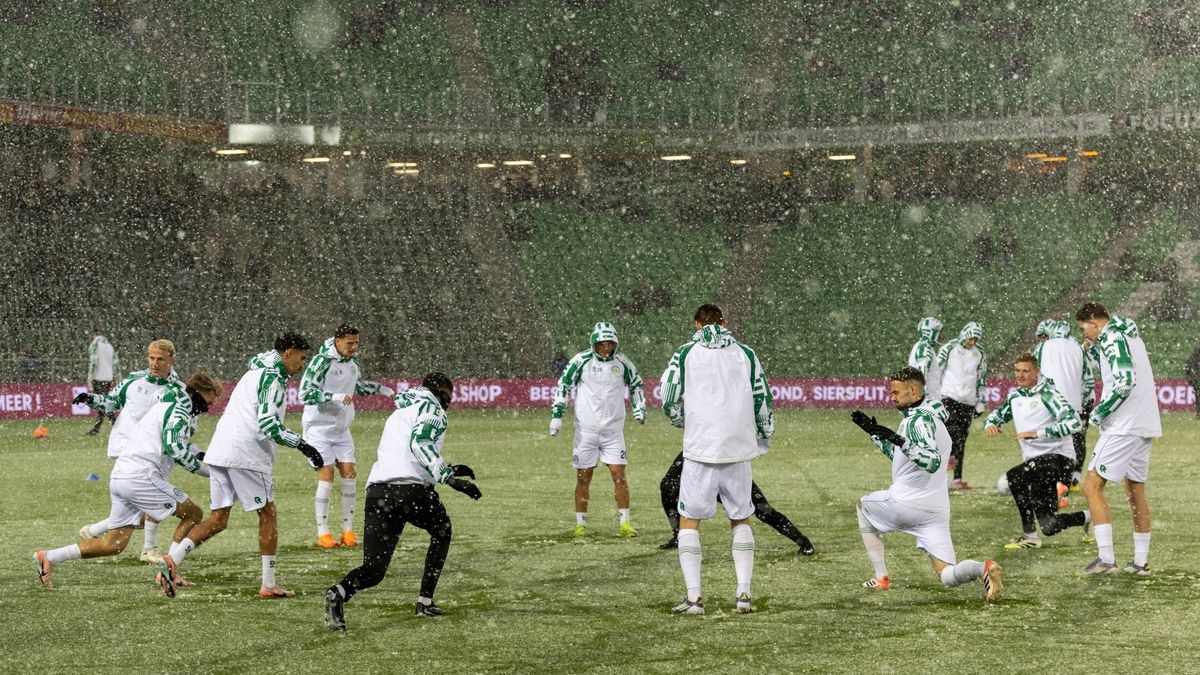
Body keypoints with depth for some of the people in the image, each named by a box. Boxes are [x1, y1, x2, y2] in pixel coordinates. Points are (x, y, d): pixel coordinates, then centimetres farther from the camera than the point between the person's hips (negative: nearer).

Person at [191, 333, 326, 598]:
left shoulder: (256, 372, 24)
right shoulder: (273, 377, -7)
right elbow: (268, 424, -18)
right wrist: (302, 445, -17)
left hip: (219, 451, 9)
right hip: (245, 454, -9)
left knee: (218, 519, 9)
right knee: (267, 514, 3)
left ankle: (170, 561, -5)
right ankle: (268, 585, 5)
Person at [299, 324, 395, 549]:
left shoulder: (353, 361, 5)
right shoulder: (322, 361, -18)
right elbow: (305, 392, -24)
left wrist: (380, 389, 14)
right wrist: (334, 397, -34)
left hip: (341, 429, 7)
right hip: (319, 427, -7)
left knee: (349, 474, -1)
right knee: (326, 477, -10)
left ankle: (348, 530, 5)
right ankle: (322, 533, -3)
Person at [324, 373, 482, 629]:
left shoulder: (398, 413, 34)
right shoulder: (432, 409, 8)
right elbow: (420, 443, -13)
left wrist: (447, 469, 46)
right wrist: (450, 478, -17)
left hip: (376, 492, 6)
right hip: (411, 489, -6)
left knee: (373, 570, 4)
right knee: (441, 531, 26)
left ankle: (340, 593, -28)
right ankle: (425, 601, 20)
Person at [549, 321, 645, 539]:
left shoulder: (622, 362, 2)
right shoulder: (581, 360, -6)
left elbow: (635, 384, 18)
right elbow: (564, 384, 1)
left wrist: (639, 410, 9)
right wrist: (557, 414, -4)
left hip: (613, 430, 1)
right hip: (586, 429, -1)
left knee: (619, 474, -4)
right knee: (583, 478, 3)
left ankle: (625, 523, 4)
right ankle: (580, 524, 12)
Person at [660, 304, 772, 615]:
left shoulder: (685, 354, 1)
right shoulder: (745, 354, 6)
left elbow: (668, 401, 0)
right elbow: (762, 400, 8)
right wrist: (765, 436, 25)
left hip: (699, 449, -2)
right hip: (738, 450, 2)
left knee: (689, 521, 8)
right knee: (741, 520, 16)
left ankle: (693, 597, 1)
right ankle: (743, 594, 8)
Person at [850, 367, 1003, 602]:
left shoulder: (918, 420, -12)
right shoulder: (927, 416, 19)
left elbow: (932, 462, -27)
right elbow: (896, 455, 31)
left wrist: (899, 440, -30)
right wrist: (873, 431, 30)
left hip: (906, 503, -8)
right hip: (937, 510, 8)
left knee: (863, 506, 24)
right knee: (948, 577, 1)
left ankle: (881, 577, 16)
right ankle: (984, 569, -30)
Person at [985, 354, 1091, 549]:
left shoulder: (1047, 393, -12)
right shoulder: (1015, 396, 10)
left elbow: (1074, 422, -24)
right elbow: (998, 414, 27)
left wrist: (1038, 433, -29)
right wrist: (990, 424, 1)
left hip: (1057, 456, -8)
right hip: (1034, 462, 8)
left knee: (1014, 476, -32)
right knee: (1050, 528, 2)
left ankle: (1029, 536, -21)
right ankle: (1088, 518, 30)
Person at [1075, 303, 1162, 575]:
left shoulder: (1112, 338, -12)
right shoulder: (1130, 334, 17)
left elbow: (1125, 382, -23)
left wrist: (1099, 413, -12)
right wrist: (1095, 349, 17)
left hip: (1124, 426, -10)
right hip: (1145, 425, 10)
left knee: (1092, 486, -7)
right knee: (1136, 491, 16)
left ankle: (1106, 559, -13)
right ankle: (1141, 561, 18)